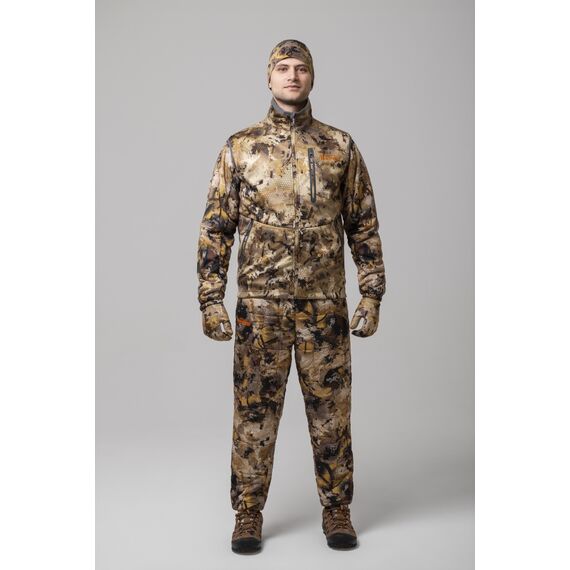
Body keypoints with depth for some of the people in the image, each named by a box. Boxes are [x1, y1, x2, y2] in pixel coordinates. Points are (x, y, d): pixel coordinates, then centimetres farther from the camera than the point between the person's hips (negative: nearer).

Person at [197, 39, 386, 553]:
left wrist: (372, 295, 0)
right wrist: (211, 299, -3)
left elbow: (364, 225, 7)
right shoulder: (240, 147, 5)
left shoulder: (341, 146, 5)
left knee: (330, 411, 8)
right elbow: (216, 227, 3)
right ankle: (249, 514, 21)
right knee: (254, 412, 6)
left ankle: (337, 510, 24)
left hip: (326, 305, 0)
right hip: (259, 306, 0)